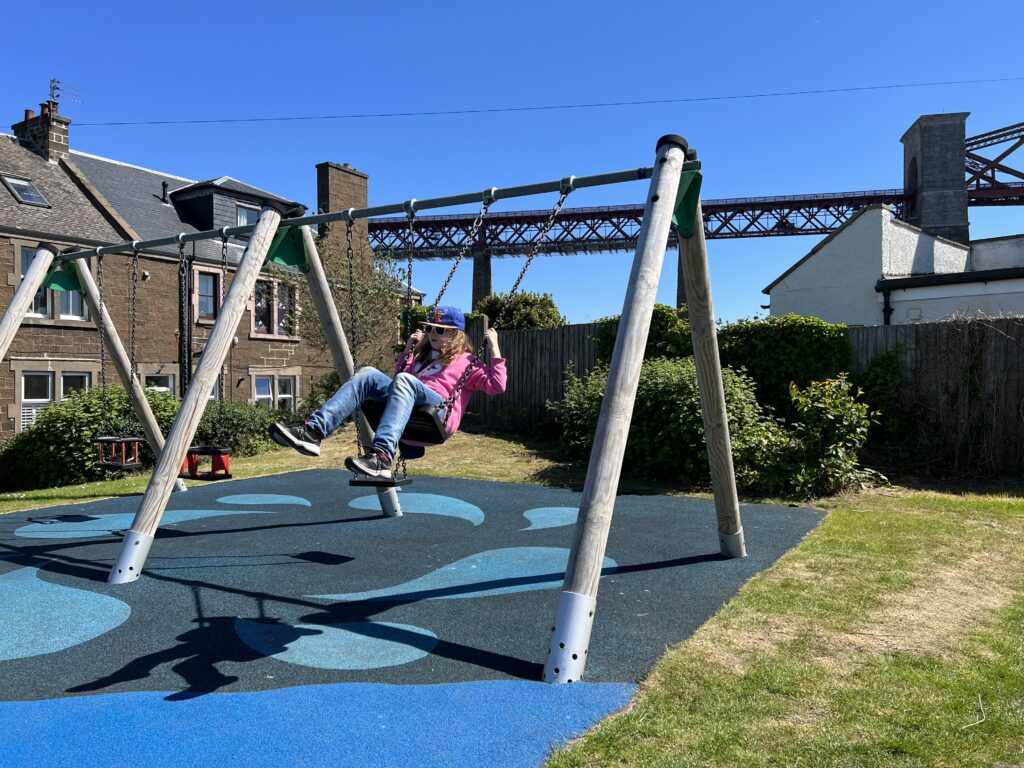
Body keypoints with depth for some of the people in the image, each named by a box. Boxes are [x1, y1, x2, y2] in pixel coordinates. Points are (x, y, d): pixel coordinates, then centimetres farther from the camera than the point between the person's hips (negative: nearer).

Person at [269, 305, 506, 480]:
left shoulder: (466, 362, 16)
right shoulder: (423, 356, 37)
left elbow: (497, 386, 2)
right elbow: (398, 374, 49)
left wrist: (494, 348, -1)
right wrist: (408, 348, 37)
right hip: (411, 417, 6)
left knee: (403, 381, -35)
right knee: (368, 374, -17)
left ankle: (382, 456, -56)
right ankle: (313, 431, -38)